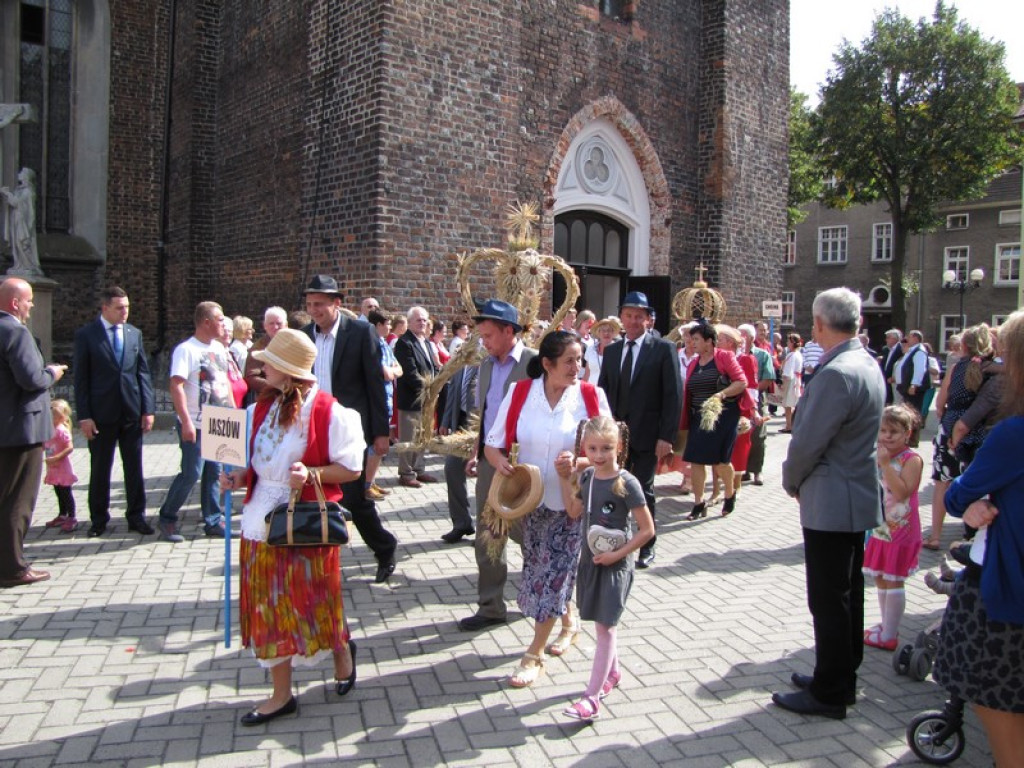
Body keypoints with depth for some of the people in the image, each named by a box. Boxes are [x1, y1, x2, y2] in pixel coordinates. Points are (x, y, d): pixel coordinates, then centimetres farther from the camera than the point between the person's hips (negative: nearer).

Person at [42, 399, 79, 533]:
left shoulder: (62, 430, -18)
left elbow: (70, 448, -25)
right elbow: (44, 446, 20)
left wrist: (56, 458, -28)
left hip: (62, 468, -9)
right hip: (54, 469, 9)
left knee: (66, 493, -2)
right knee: (59, 493, 18)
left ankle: (72, 518, 4)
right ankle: (62, 516, 30)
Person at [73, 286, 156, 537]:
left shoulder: (134, 333, 8)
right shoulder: (86, 334, -2)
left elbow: (143, 373, 8)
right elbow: (81, 378, -4)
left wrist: (148, 409, 0)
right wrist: (84, 416, -9)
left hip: (132, 412, 3)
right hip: (101, 413, -3)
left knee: (134, 468, 7)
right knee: (100, 469, 8)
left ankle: (136, 516, 17)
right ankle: (99, 519, 21)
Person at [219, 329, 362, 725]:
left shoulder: (328, 411, -14)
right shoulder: (263, 407, 6)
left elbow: (351, 468, -10)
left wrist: (312, 474, -25)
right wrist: (240, 476, -2)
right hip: (262, 521, 6)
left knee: (314, 603, 7)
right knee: (268, 608, 11)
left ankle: (342, 650, 40)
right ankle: (281, 694, 25)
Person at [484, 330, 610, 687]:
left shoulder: (591, 396, -10)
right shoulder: (520, 393, -7)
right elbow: (493, 444, -1)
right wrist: (499, 460, -23)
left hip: (572, 502, -2)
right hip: (531, 499, 3)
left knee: (553, 573, 0)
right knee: (543, 569, 16)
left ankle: (533, 655, 13)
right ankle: (569, 622, 43)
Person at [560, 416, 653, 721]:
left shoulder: (626, 483, -19)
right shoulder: (586, 477, 0)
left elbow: (647, 529, -15)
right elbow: (574, 512, 12)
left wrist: (617, 555, -18)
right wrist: (566, 481, 2)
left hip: (615, 564, -6)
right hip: (591, 559, 6)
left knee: (605, 626, -4)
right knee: (603, 624, 20)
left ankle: (592, 698, -2)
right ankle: (613, 672, 41)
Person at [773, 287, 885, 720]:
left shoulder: (836, 374, -23)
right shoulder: (869, 367, 8)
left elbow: (808, 442, -21)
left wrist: (791, 481, -2)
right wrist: (803, 479, 12)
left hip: (831, 504, -10)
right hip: (859, 497, 10)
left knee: (829, 601, 1)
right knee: (848, 594, 19)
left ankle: (829, 694, 14)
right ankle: (842, 678, 33)